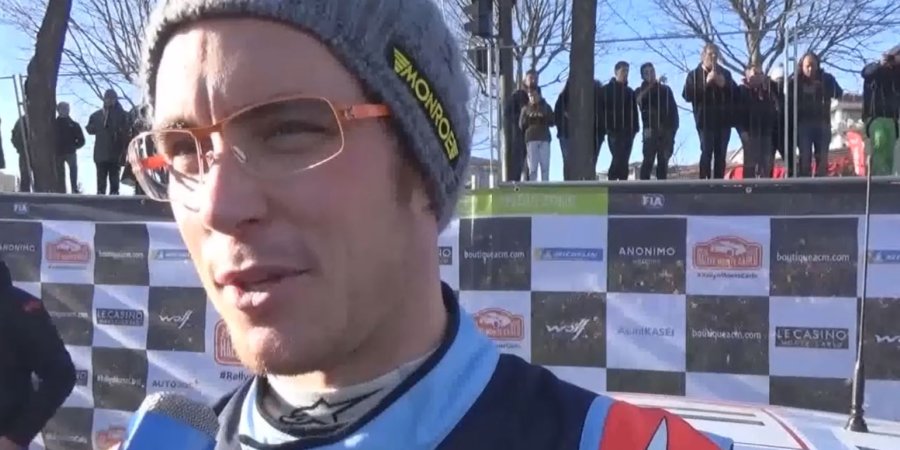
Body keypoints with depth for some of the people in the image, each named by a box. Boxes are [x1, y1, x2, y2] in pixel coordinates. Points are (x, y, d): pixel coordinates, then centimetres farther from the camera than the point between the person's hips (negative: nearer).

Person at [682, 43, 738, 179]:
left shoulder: (725, 73, 14)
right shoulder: (694, 74, 4)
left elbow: (736, 93, 10)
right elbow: (687, 95, -9)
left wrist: (724, 85, -8)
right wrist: (706, 82, -16)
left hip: (724, 119, 3)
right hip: (705, 120, -3)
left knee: (721, 155, 3)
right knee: (706, 153, -8)